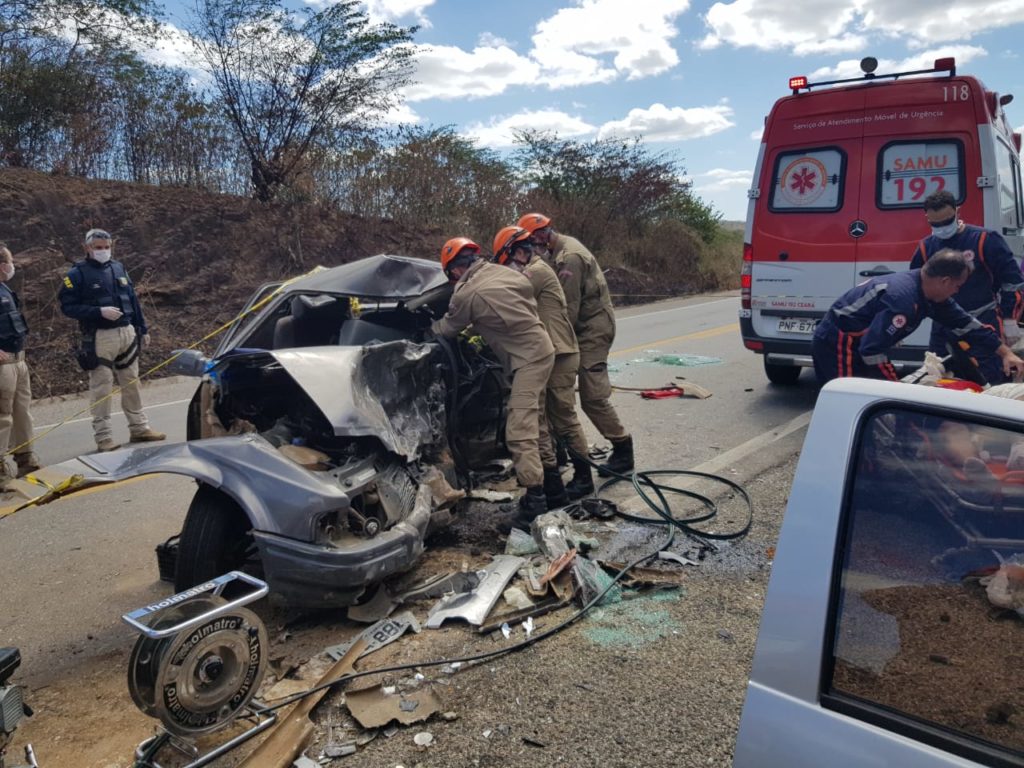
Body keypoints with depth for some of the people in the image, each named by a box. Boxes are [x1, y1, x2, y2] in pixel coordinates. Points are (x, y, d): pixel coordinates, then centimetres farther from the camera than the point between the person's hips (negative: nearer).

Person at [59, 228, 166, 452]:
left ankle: (139, 428, 21)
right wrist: (99, 311, -20)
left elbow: (133, 300, 16)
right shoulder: (78, 273, -4)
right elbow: (67, 306, -9)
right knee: (101, 388, -4)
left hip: (127, 333, 5)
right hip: (99, 338, -5)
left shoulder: (119, 268, 13)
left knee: (132, 384, 11)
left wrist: (143, 330, 15)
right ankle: (103, 436, 3)